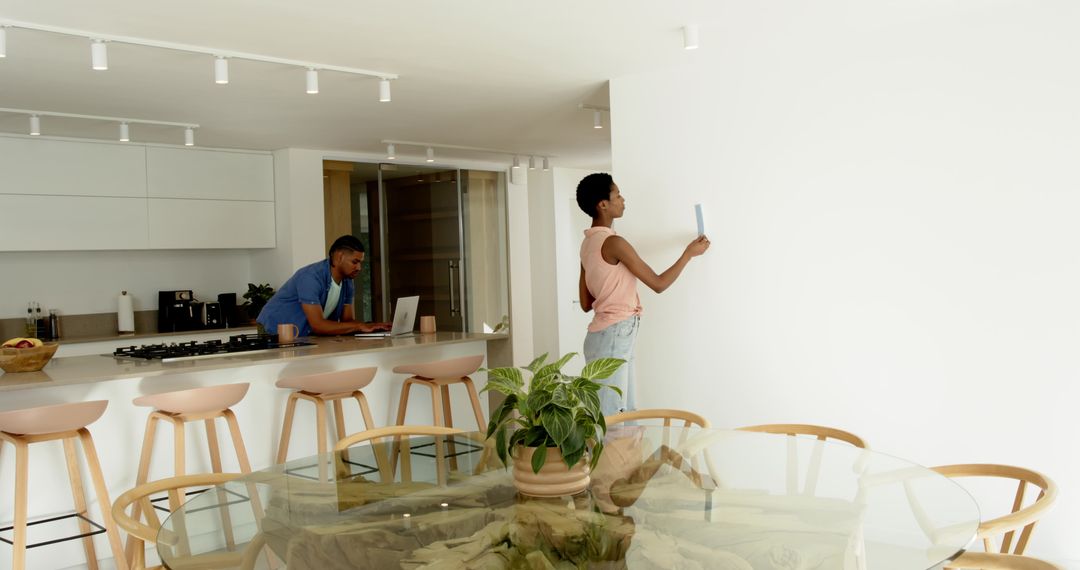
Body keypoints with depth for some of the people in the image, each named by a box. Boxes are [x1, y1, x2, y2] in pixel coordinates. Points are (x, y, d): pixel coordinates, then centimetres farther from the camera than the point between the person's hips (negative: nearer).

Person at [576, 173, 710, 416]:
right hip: (612, 337, -10)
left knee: (625, 413, 13)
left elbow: (586, 304, 14)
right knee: (609, 417, -4)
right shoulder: (613, 242, -17)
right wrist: (689, 252, -1)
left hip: (616, 336, 10)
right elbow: (658, 284, -12)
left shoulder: (589, 244, 11)